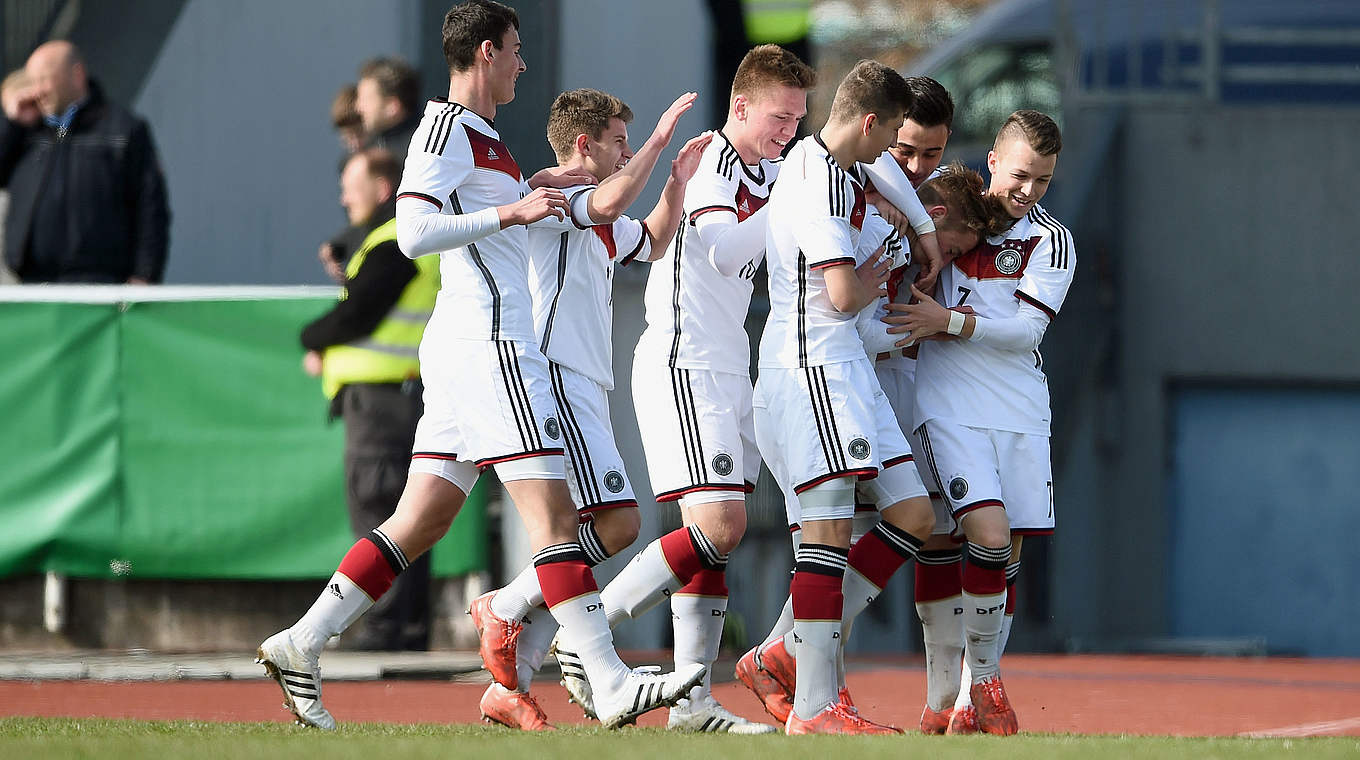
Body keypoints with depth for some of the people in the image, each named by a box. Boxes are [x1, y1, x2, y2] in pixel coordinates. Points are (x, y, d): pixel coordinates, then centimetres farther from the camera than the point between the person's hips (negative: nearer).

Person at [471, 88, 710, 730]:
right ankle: (505, 607, -9)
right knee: (617, 522, -18)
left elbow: (652, 242, 40)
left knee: (577, 541, 6)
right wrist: (659, 139, -20)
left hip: (584, 392, 10)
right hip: (556, 381, -10)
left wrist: (677, 181, 25)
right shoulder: (553, 197, -8)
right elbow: (610, 201, -30)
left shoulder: (601, 227, 23)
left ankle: (510, 687, 5)